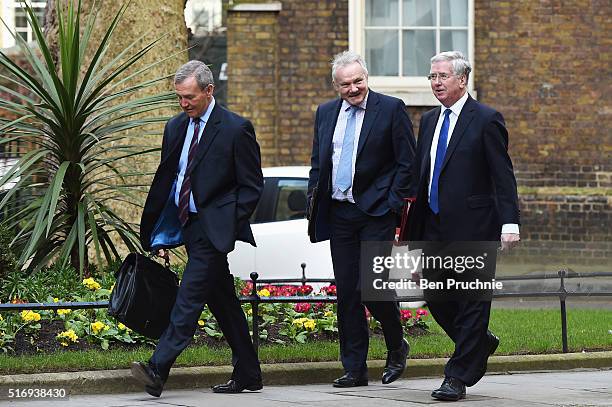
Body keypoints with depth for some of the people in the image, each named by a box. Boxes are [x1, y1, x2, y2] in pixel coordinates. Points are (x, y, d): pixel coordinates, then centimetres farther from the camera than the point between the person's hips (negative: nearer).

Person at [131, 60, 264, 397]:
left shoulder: (236, 129, -7)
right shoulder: (175, 127, 12)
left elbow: (252, 186, -5)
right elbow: (164, 180, 16)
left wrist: (228, 226, -13)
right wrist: (160, 234, 11)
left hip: (213, 227, -7)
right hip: (188, 226, 7)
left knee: (189, 297, -16)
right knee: (222, 301, 12)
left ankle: (158, 369, -25)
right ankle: (247, 374, 19)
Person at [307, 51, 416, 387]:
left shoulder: (391, 109, -2)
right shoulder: (325, 113, 13)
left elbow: (407, 162, -3)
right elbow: (317, 163, 19)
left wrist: (394, 203, -10)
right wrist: (314, 204, 9)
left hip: (375, 211, -5)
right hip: (338, 214, 5)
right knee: (346, 293, 4)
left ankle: (396, 347, 14)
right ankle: (354, 369, 10)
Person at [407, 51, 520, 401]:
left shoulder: (486, 120, -6)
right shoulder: (429, 120, 15)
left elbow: (503, 175, -9)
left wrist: (510, 222, -18)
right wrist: (413, 229, 16)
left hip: (472, 227, -7)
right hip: (434, 226, 7)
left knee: (471, 302, -2)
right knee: (435, 296, 8)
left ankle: (458, 378, 2)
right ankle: (481, 344, 32)